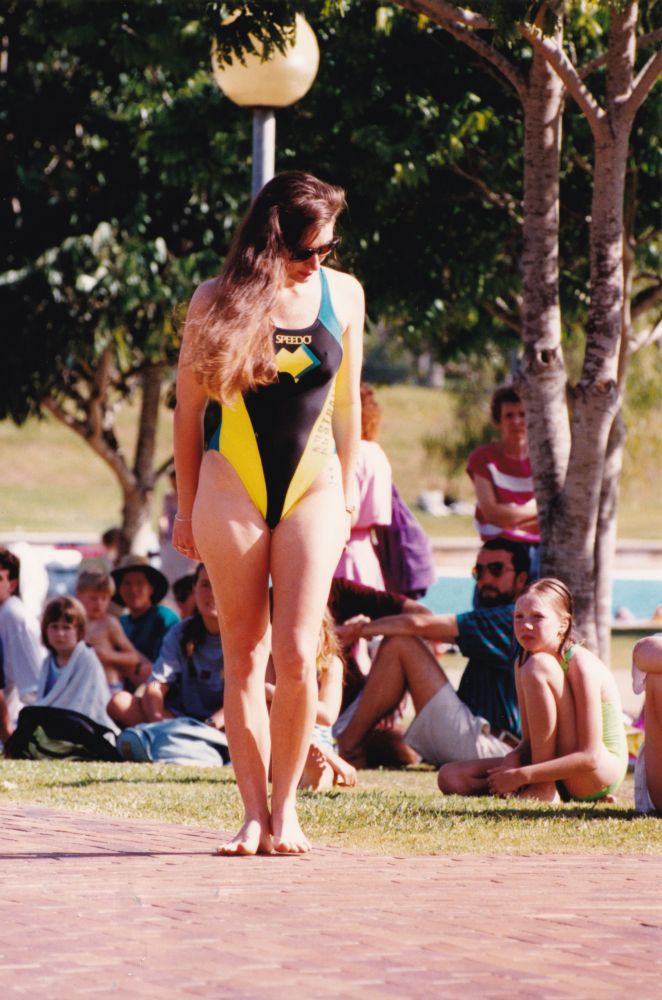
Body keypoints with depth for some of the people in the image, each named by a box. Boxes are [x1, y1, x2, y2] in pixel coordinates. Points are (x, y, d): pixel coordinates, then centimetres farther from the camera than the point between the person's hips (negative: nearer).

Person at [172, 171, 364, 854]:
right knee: (243, 658, 1)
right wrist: (187, 510, 6)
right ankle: (254, 814, 5)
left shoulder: (342, 294, 4)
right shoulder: (217, 302, -3)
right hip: (232, 487, -1)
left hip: (311, 489, 1)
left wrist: (345, 498, 14)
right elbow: (188, 409, 4)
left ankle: (286, 805, 4)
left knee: (296, 653, -9)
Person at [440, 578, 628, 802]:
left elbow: (590, 758, -24)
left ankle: (545, 787, -19)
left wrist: (521, 775, -26)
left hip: (603, 771, -7)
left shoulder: (581, 665, -19)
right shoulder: (522, 663, 3)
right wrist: (512, 760, -17)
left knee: (539, 665, -22)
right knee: (451, 777, -7)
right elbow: (530, 741, 8)